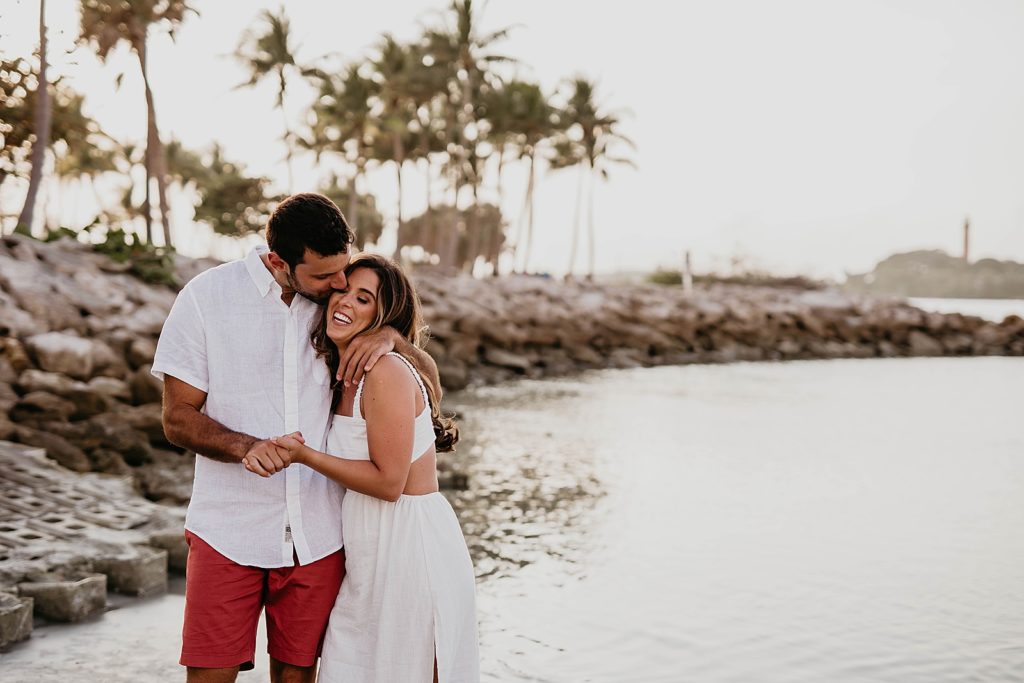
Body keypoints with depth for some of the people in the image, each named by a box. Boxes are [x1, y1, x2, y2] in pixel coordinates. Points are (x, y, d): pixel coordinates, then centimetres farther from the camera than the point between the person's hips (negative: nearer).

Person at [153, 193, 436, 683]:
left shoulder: (339, 300, 1)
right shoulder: (205, 298, -6)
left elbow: (427, 374, 7)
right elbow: (177, 418, -5)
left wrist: (389, 336, -15)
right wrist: (246, 447, -24)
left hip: (317, 534, 2)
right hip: (228, 532, -2)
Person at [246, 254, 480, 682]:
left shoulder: (388, 371, -18)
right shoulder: (341, 374, 9)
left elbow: (389, 482, -18)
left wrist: (305, 455, -19)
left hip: (411, 547, -9)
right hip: (369, 552, 9)